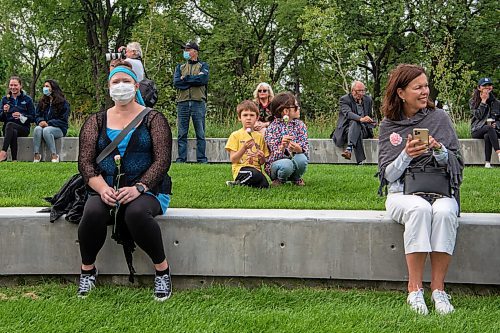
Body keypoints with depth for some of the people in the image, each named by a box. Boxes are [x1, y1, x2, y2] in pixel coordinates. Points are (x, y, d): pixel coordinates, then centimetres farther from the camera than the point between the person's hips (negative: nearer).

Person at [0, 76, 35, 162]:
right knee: (13, 132, -36)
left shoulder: (27, 99, 8)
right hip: (7, 129, 2)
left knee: (9, 125, -35)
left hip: (23, 128, -2)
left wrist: (21, 116, -16)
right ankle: (14, 160, -42)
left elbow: (33, 118, 3)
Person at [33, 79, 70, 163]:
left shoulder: (63, 103, 0)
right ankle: (36, 155, -34)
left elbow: (63, 119, -7)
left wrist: (48, 123, -18)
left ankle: (54, 155, -28)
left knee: (46, 130, -36)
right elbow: (37, 116, 14)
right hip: (44, 126, 4)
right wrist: (40, 121, -12)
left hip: (59, 129, -4)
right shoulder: (42, 102, 17)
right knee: (37, 129, -31)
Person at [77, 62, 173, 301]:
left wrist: (138, 188, -20)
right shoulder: (96, 121, 13)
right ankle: (87, 270, -5)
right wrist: (102, 188, -16)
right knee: (93, 213, -31)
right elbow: (85, 161, 4)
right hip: (106, 190, 2)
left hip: (147, 190, -2)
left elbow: (162, 160, -5)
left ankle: (162, 269, -14)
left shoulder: (153, 119, 5)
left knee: (136, 213, -36)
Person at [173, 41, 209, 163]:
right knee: (182, 134, 1)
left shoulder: (203, 66, 12)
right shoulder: (180, 67, 20)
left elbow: (203, 79, -9)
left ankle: (201, 159, 1)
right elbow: (176, 82, 2)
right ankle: (181, 159, 3)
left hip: (198, 102, -2)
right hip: (183, 102, 3)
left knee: (200, 134, -2)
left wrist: (185, 78, -3)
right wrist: (194, 80, -4)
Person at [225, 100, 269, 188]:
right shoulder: (235, 135, 5)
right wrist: (244, 148, -18)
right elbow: (233, 159, -4)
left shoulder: (259, 136, 16)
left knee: (264, 185, -29)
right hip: (240, 169, -4)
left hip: (256, 169, 4)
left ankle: (238, 183, -3)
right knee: (255, 175, -38)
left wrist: (262, 157, -6)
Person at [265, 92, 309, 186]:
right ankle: (280, 179, -1)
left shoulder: (300, 125, -1)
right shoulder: (272, 129, -13)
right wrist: (282, 147, -43)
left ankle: (296, 178, 3)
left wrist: (299, 149, -36)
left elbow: (306, 149, -12)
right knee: (286, 164, -37)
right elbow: (275, 156, -20)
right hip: (276, 164, -3)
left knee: (302, 159, -31)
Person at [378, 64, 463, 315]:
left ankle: (438, 288, -25)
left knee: (444, 211, -34)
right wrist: (406, 155, -16)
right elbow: (388, 175, 2)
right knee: (420, 208, -35)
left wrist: (439, 150, -14)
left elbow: (456, 165, 6)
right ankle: (414, 289, -29)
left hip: (440, 191, 1)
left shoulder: (439, 118, 8)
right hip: (402, 193, -1)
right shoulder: (389, 125, 7)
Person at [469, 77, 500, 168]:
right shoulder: (473, 102, 8)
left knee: (487, 136, -37)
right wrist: (483, 101, -7)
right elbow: (478, 116, -8)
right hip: (477, 131, -1)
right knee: (489, 128, -37)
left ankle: (487, 163, -41)